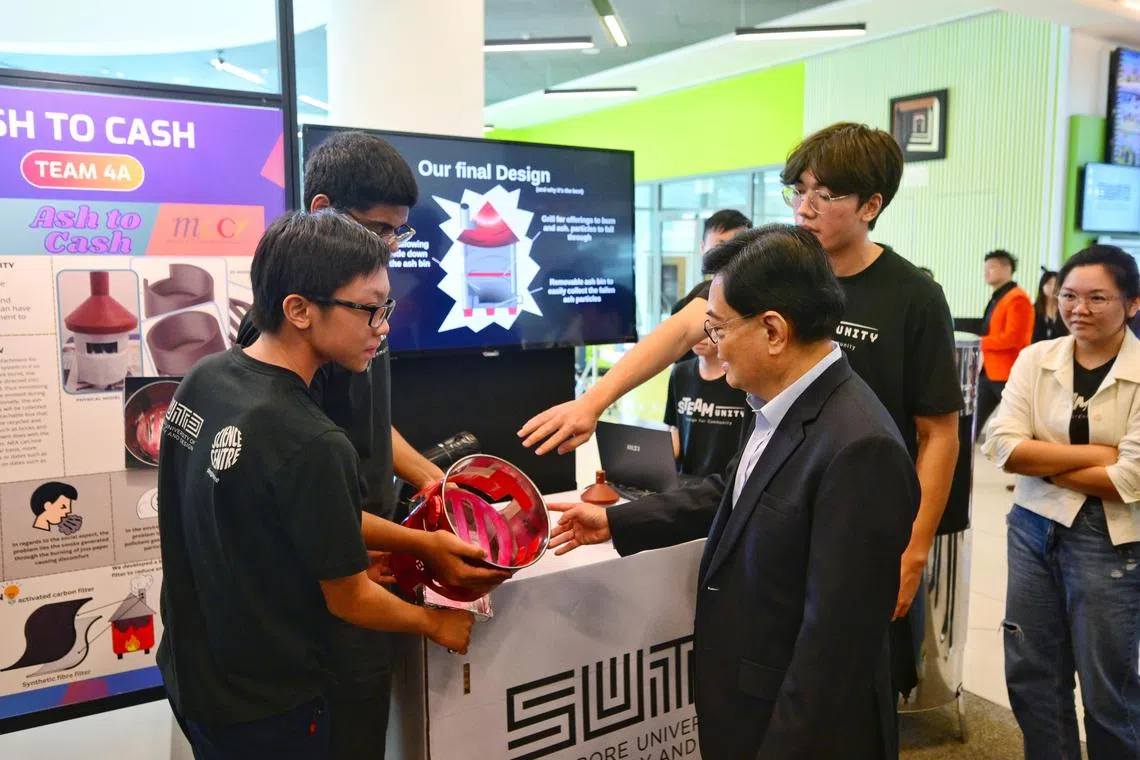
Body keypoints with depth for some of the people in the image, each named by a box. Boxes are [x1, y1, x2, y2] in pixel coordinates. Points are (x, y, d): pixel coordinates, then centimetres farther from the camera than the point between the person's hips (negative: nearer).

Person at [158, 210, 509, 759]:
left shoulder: (203, 379, -7)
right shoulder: (309, 445, -32)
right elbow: (350, 601, -19)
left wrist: (425, 543, 1)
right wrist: (434, 623, -1)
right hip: (263, 707, -7)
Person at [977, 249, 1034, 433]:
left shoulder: (1017, 299, -14)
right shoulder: (997, 298, 17)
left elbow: (1013, 337, -22)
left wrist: (979, 343, -15)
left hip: (1008, 374, -9)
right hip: (988, 372, 9)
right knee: (973, 421, 9)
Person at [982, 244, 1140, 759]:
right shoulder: (1035, 359, 0)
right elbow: (1003, 447, -9)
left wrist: (1041, 461, -10)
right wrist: (1094, 453, -14)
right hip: (1033, 527, 4)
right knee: (1029, 675, 14)